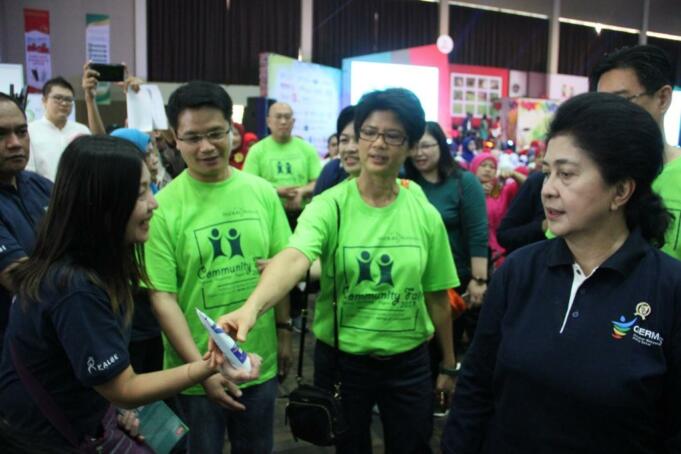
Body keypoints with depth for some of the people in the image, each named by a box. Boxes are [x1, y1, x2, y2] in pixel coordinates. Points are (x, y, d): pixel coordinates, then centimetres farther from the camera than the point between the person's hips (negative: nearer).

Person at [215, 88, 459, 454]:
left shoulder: (425, 215, -5)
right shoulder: (329, 206, -14)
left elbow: (436, 296, 4)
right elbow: (293, 259, -33)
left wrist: (448, 364, 11)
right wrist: (252, 306, -52)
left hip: (409, 363, 2)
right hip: (341, 360, -2)